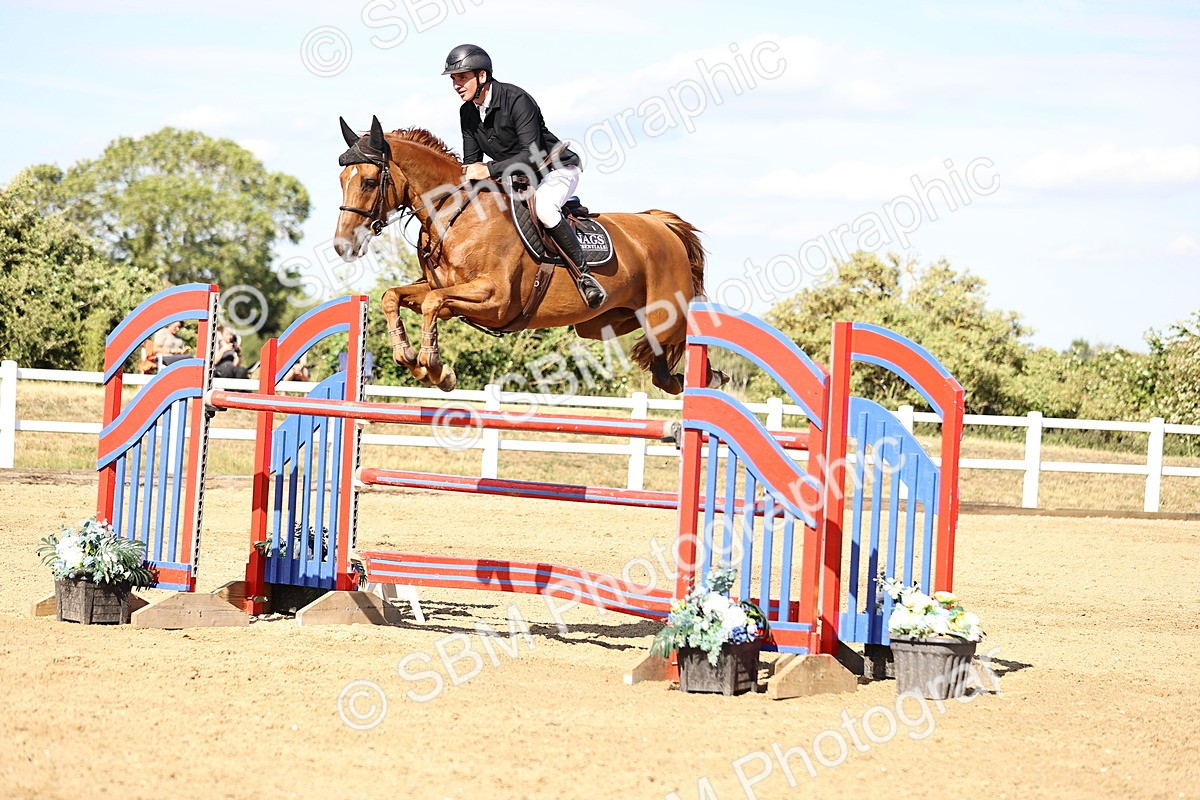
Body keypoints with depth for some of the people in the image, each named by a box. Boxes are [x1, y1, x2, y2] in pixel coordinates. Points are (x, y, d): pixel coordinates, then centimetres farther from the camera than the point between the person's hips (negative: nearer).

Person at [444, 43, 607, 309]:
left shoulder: (517, 100, -25)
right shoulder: (467, 112, -1)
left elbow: (532, 155, -32)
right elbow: (472, 160, 7)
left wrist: (489, 170, -39)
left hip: (557, 171, -9)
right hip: (517, 178, 9)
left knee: (543, 207, -38)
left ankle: (584, 273, -28)